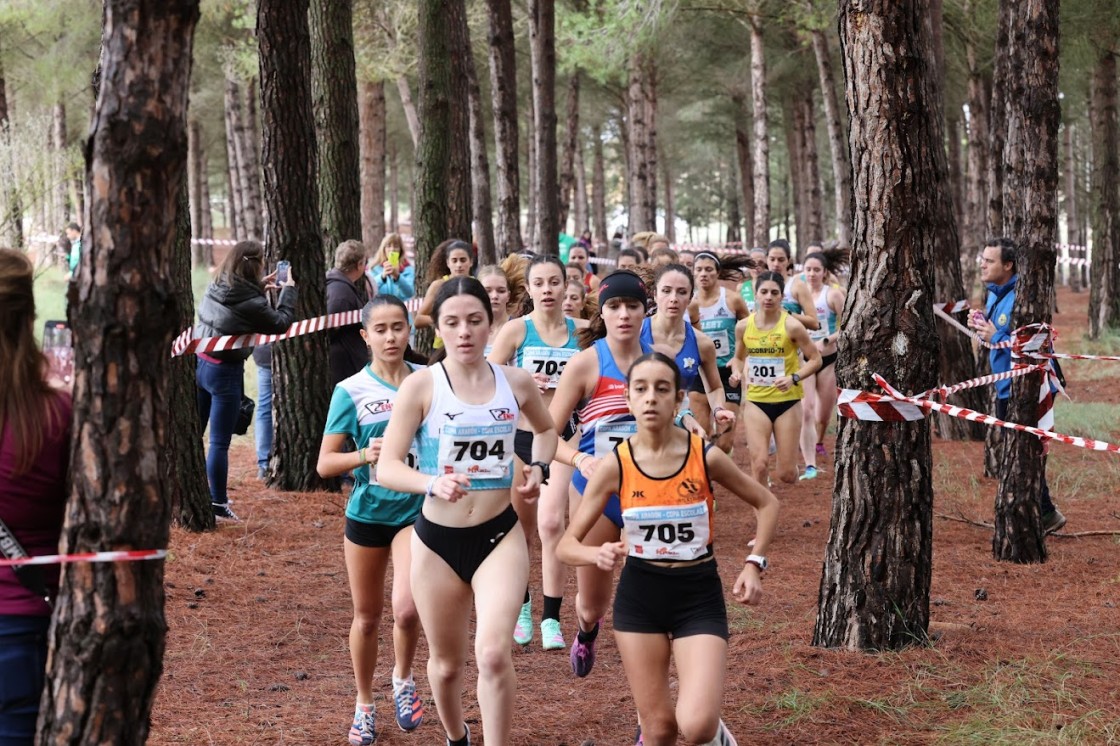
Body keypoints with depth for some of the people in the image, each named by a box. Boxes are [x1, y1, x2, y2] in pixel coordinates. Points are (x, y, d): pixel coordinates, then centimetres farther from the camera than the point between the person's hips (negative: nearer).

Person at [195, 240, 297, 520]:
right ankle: (218, 504, 8)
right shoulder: (251, 303, -21)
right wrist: (288, 290, 5)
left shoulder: (216, 287, -1)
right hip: (225, 371, -7)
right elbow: (281, 323, -6)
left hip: (199, 362, 7)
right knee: (219, 442, 1)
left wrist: (260, 286, 17)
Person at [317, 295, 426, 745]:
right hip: (367, 512, 0)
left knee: (407, 609, -19)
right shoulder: (352, 391, -7)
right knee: (367, 617, 11)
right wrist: (365, 455, -24)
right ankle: (364, 705, 32)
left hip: (417, 510, 0)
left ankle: (403, 680, 12)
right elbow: (325, 464, -7)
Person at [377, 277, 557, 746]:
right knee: (446, 663, 14)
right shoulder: (421, 386, -11)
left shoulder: (517, 382, -2)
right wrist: (432, 484, -36)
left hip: (500, 536, 1)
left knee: (494, 654, -21)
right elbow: (386, 468, -17)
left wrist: (539, 468, 1)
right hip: (438, 539, -1)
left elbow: (546, 430, 21)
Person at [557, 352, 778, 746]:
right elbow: (567, 545, -8)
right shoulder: (615, 466, -10)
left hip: (699, 595, -1)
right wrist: (598, 555, -29)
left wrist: (754, 563, -5)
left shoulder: (706, 457, -11)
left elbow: (767, 503, 6)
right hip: (639, 596, 1)